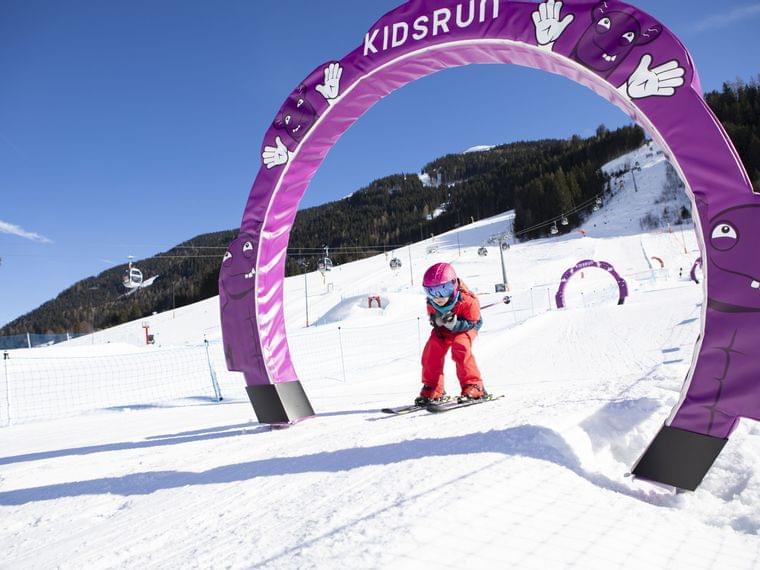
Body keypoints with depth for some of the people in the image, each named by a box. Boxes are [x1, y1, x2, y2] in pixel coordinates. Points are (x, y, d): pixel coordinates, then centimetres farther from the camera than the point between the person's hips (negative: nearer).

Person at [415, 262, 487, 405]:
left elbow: (471, 323, -26)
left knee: (460, 346, -32)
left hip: (465, 327, -4)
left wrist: (453, 323, -42)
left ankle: (473, 386, -22)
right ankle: (432, 389, -2)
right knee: (431, 349, -16)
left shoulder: (467, 300, -35)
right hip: (444, 330, 5)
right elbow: (433, 318, -2)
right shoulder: (431, 303, -21)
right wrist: (437, 321, -27)